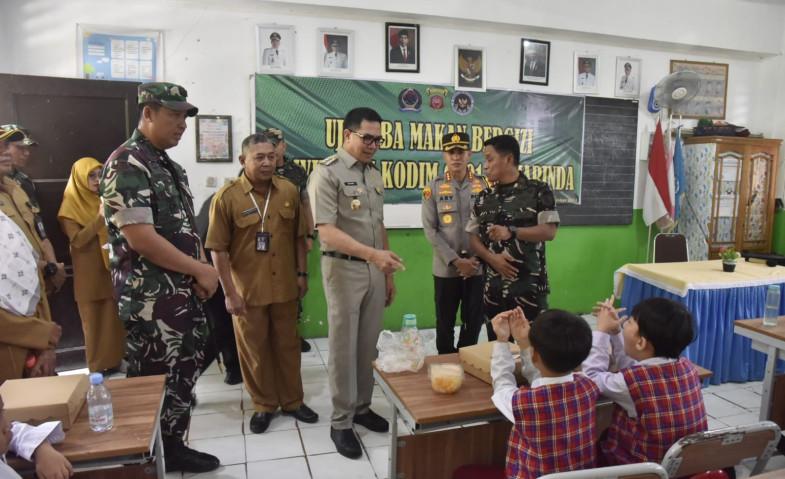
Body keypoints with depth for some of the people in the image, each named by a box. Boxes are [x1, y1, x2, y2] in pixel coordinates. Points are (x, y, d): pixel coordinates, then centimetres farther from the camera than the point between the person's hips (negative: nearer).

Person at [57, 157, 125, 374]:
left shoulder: (104, 199, 11)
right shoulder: (71, 205, -6)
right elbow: (77, 240, -17)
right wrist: (99, 219, -26)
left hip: (111, 266, 5)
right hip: (89, 271, -5)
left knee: (114, 316, 7)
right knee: (93, 319, 2)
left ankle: (114, 360, 17)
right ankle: (98, 366, 12)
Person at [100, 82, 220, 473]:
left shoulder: (167, 165, 14)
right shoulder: (127, 164, -15)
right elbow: (140, 238, -22)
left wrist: (199, 272, 2)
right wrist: (201, 271, -15)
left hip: (185, 293, 9)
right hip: (153, 300, -9)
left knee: (183, 376, 17)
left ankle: (174, 449, 34)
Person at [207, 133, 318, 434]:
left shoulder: (289, 191, 1)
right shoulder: (227, 197, -10)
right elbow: (218, 249, -10)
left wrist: (302, 274, 6)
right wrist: (230, 293, -11)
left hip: (284, 287, 3)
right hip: (248, 290, -3)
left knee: (288, 345, 15)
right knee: (254, 350, 11)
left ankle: (292, 401, 32)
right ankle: (263, 404, 29)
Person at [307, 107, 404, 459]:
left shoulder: (375, 176, 12)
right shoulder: (327, 173, -11)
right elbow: (328, 232, -21)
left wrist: (387, 272, 16)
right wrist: (373, 254, -32)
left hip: (375, 270, 6)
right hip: (344, 269, -6)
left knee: (368, 344, 14)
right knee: (344, 346, 3)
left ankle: (362, 407, 30)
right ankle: (341, 422, 17)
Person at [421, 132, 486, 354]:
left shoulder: (484, 185, 4)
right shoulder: (434, 187, 1)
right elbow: (430, 229, -4)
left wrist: (477, 258, -8)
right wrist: (456, 261, -11)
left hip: (477, 267, 1)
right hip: (445, 268, -1)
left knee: (474, 321, 10)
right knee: (445, 323, 10)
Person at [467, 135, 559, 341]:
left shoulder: (539, 190, -2)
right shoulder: (484, 197, 9)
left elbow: (549, 231, -9)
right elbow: (473, 237, 8)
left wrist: (512, 232, -19)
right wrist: (492, 258, -10)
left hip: (530, 285, -4)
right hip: (493, 286, 4)